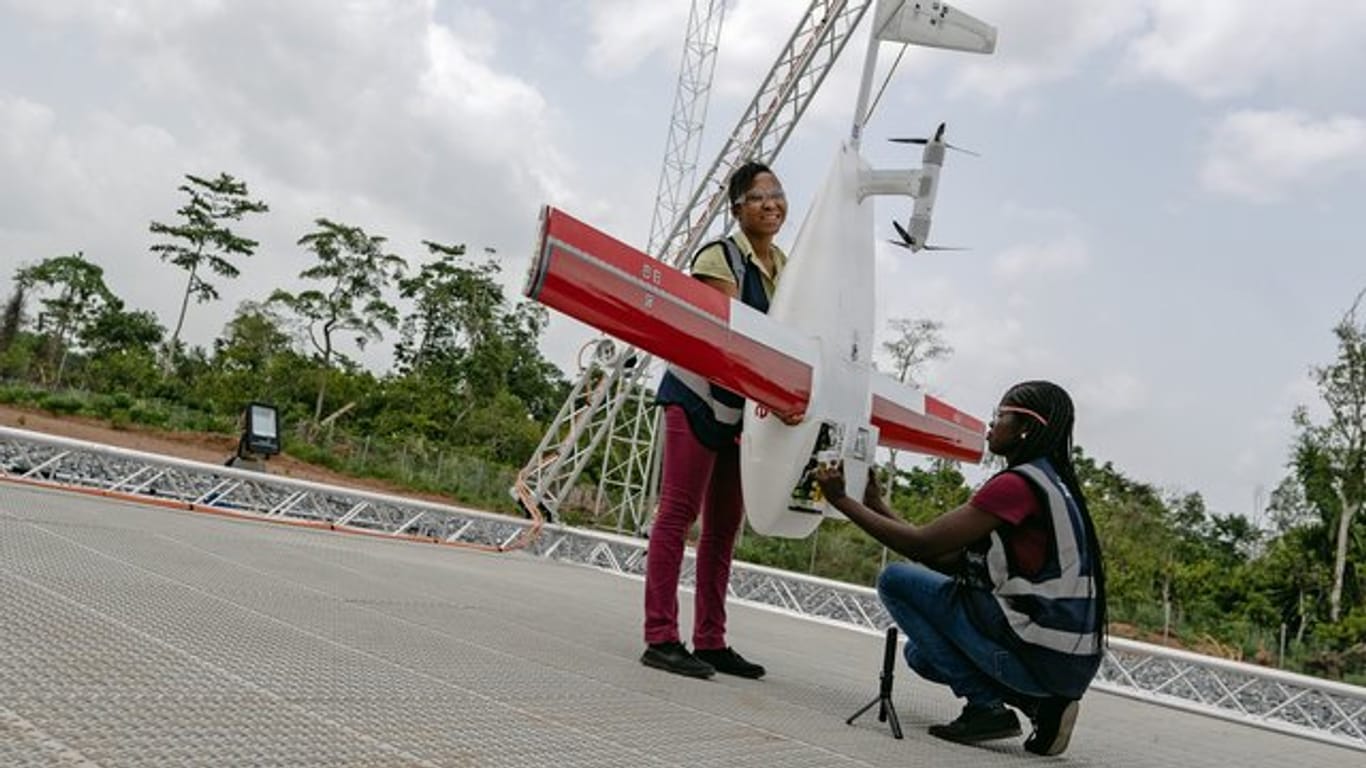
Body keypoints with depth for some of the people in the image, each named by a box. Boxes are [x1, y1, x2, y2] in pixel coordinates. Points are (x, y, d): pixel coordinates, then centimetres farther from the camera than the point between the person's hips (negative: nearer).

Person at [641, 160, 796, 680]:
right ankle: (661, 638, -8)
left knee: (725, 524, 9)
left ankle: (710, 642, 15)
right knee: (678, 511, -10)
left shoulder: (786, 268, 12)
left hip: (745, 406, 8)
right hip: (698, 395, -8)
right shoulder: (719, 258, -11)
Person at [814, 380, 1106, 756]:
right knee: (922, 652, 25)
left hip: (1040, 656, -9)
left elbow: (921, 545, -15)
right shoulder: (1052, 483, 15)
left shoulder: (1018, 484, -16)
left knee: (896, 580, -3)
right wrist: (878, 506, 13)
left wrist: (842, 500, -5)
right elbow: (950, 560, 12)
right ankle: (1041, 702, 10)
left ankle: (986, 707, -4)